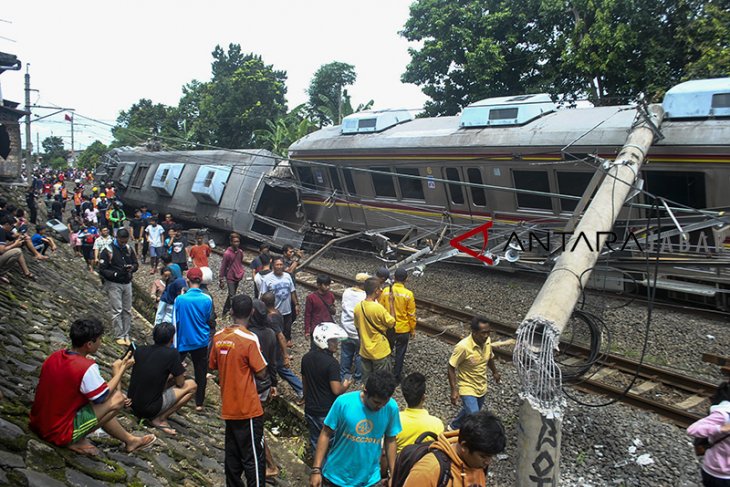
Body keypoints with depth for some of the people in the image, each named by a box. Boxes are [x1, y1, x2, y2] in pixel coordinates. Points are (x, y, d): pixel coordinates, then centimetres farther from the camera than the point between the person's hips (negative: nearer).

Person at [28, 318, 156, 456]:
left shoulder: (54, 356, -2)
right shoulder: (86, 367, -25)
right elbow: (103, 397, -10)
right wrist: (121, 370, 2)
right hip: (59, 433, -8)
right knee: (117, 399, -9)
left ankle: (129, 440, 23)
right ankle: (76, 442, 3)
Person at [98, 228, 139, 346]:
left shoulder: (129, 248, 5)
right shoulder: (108, 250, -11)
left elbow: (136, 264, 13)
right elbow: (102, 270, -12)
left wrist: (132, 268, -11)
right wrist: (116, 274, -24)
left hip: (127, 283, 5)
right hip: (114, 284, -5)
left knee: (127, 311, 7)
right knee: (117, 311, -4)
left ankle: (126, 335, 15)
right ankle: (119, 336, 4)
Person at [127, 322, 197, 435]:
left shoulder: (139, 350, 2)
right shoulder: (172, 353, -14)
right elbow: (180, 383, -5)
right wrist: (178, 372, 17)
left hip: (133, 405, 7)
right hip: (150, 408, -7)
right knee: (191, 385, 3)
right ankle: (160, 418, -2)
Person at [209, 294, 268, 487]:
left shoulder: (218, 337, -1)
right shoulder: (249, 339, -20)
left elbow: (213, 366, 11)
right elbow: (261, 373, -17)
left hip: (228, 408, 6)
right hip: (248, 408, -6)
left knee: (232, 455, 18)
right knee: (253, 458, 4)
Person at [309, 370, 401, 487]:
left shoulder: (391, 408, -15)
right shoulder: (343, 402, -22)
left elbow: (390, 441, -1)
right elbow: (326, 434, -11)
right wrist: (316, 469, -12)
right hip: (336, 475, -1)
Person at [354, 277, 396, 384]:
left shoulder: (358, 307, -5)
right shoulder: (378, 308, -25)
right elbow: (392, 323, -12)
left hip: (364, 351, 6)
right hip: (380, 352, -6)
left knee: (366, 380, 17)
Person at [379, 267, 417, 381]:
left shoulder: (386, 291, -10)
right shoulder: (408, 294, -16)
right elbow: (411, 314, -10)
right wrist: (413, 330, 3)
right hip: (403, 329, -2)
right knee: (400, 354, 12)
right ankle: (396, 376, 21)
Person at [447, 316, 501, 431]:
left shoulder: (487, 341, -11)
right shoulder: (463, 347, -30)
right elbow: (451, 368, -21)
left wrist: (495, 372, 25)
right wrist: (454, 390, -23)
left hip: (482, 388, 7)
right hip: (468, 389, -7)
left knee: (469, 412, 26)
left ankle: (454, 426, 52)